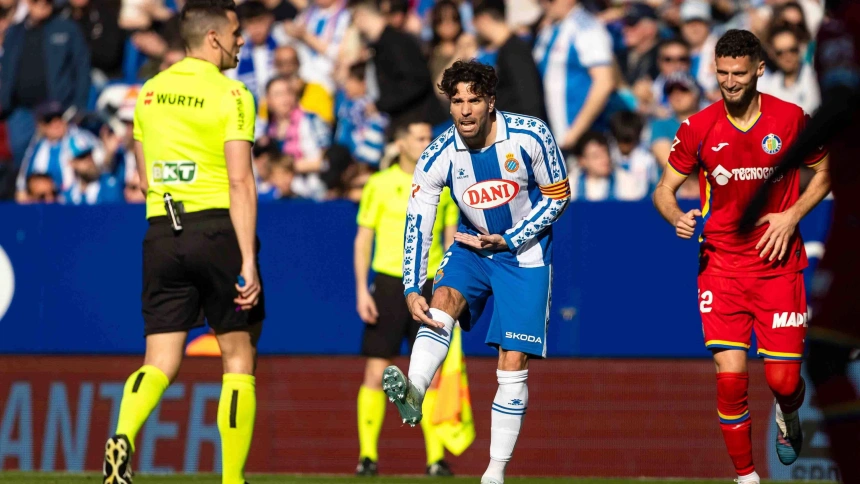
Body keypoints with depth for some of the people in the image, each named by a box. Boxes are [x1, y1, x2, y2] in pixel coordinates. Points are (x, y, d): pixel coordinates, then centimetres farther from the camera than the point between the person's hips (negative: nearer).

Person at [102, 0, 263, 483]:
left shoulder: (150, 92, 10)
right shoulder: (232, 95, -8)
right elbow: (240, 181, -14)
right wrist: (248, 261, -16)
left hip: (162, 232, 5)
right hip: (218, 228, -5)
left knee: (161, 363, 4)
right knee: (239, 357, 8)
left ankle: (123, 437, -25)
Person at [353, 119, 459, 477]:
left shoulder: (442, 185, 8)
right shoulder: (381, 185, 1)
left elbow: (452, 239, 12)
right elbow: (363, 239, 2)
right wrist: (362, 290, -6)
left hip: (430, 285, 2)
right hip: (389, 283, -2)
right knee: (376, 371, -3)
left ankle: (435, 457, -1)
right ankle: (367, 455, 1)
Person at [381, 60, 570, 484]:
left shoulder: (530, 136, -18)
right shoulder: (439, 156, -14)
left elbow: (557, 196, -7)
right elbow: (417, 224, -11)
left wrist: (509, 241, -16)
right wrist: (411, 290, -21)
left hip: (523, 255, -2)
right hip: (471, 247, 2)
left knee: (513, 363, -8)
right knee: (443, 299, -31)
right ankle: (413, 394, -52)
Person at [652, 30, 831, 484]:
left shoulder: (790, 119, -4)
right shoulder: (697, 128, -4)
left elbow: (823, 172, 11)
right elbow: (664, 189, 3)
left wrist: (792, 215, -6)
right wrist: (677, 218, -19)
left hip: (778, 264, 0)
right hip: (721, 263, 0)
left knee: (784, 380, -3)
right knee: (730, 376, -12)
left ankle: (788, 414, 36)